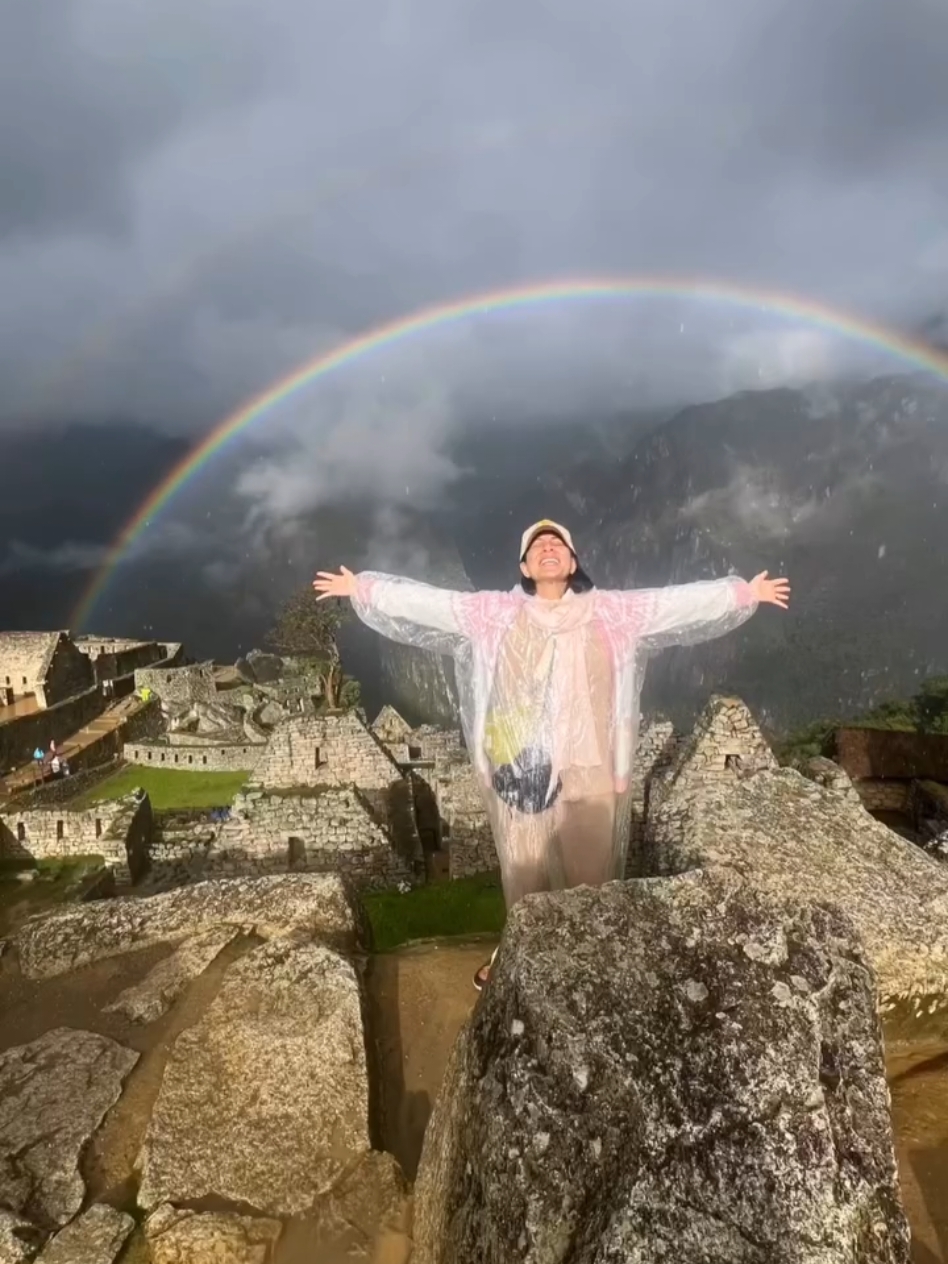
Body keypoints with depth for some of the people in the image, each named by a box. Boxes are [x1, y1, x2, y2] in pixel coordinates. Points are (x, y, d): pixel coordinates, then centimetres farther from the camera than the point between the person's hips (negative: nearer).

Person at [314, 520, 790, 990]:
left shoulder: (612, 612, 2)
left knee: (588, 870, 11)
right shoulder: (493, 614, 2)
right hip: (523, 769, 1)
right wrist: (362, 588, 0)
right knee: (523, 868, 15)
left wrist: (743, 594, 0)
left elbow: (679, 601, 2)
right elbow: (427, 602, 2)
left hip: (588, 770, 0)